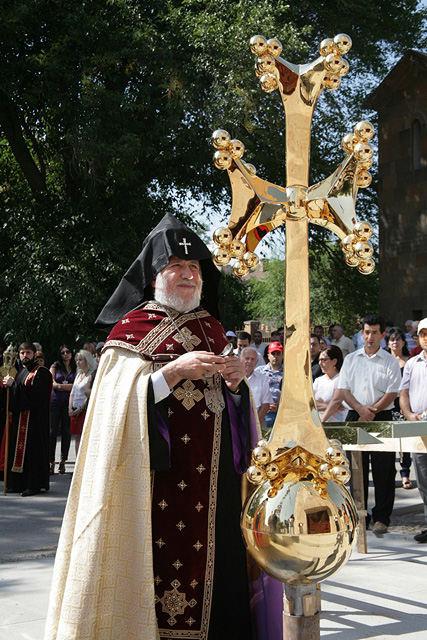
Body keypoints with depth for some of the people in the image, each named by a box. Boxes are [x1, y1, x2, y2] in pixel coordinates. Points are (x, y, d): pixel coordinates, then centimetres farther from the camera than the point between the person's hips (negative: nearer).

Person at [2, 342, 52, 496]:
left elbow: (35, 394, -19)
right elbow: (13, 397, 22)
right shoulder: (20, 373, 18)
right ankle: (18, 483, 12)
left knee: (32, 449, -8)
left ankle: (33, 485, -4)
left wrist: (14, 385, -17)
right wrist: (7, 385, 0)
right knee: (19, 449, 7)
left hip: (35, 418, -8)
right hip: (19, 418, 8)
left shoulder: (41, 372, -7)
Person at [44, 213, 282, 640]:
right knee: (162, 556, -9)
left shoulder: (211, 329, 16)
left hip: (213, 472, 5)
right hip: (160, 474, -5)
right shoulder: (131, 329, 0)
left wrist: (235, 381, -2)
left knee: (216, 553, 2)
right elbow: (119, 400, -10)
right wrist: (174, 371, -19)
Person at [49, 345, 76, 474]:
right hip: (55, 401, 0)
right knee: (53, 431, -5)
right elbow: (52, 383, 0)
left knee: (66, 432, 1)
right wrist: (67, 386, -5)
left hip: (68, 402, 1)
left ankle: (63, 461, 8)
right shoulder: (55, 366, 10)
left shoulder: (75, 368, 10)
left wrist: (59, 385, -4)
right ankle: (51, 461, -1)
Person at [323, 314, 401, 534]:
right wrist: (360, 408, -11)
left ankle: (381, 518, 4)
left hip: (381, 419, -2)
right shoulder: (350, 359, 12)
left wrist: (372, 411, -16)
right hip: (355, 417, 2)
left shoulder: (390, 362, 4)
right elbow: (343, 390, 5)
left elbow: (391, 394, -3)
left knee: (382, 471, -3)